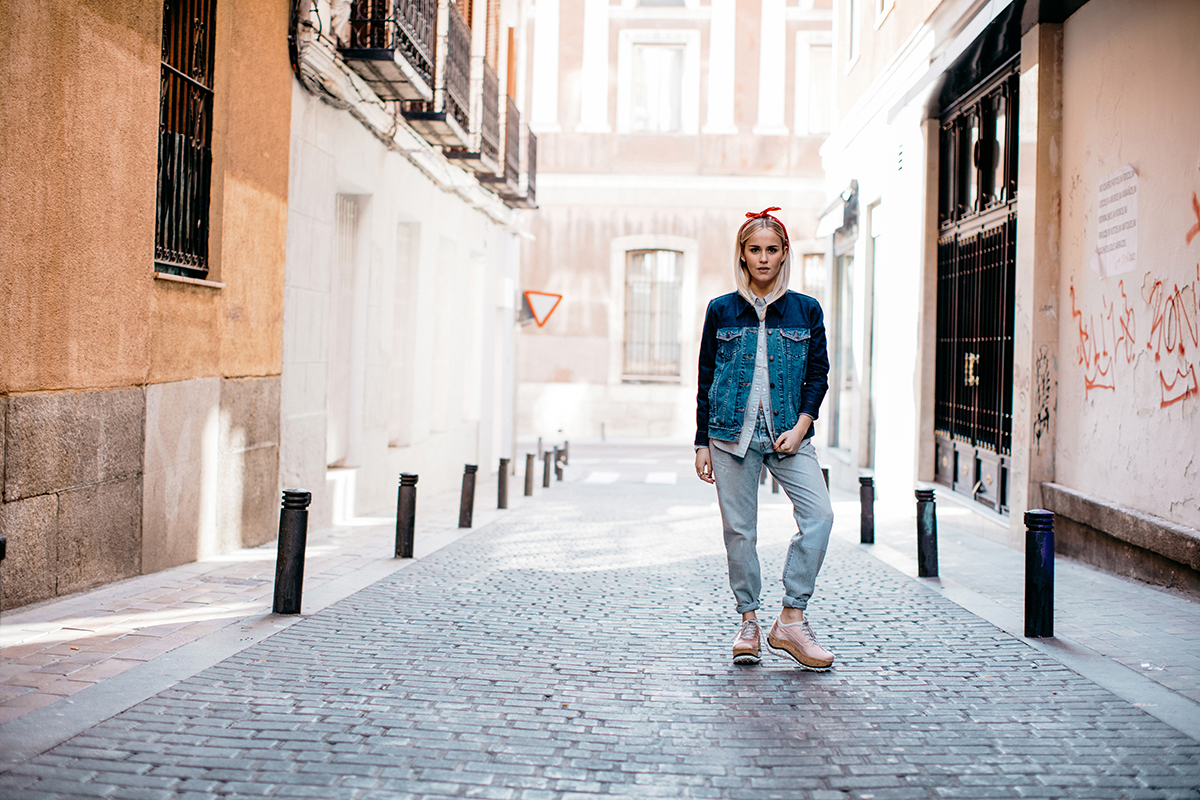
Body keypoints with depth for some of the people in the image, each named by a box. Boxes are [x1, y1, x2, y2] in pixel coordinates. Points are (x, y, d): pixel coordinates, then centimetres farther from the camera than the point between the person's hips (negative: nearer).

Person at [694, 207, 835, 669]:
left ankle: (790, 622, -7)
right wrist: (702, 443, 5)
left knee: (819, 515, -15)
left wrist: (801, 426, -7)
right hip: (732, 433, 0)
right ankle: (748, 622, 15)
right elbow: (706, 381, 9)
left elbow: (818, 374, 8)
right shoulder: (721, 311, 7)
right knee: (739, 530, 1)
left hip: (788, 434, 0)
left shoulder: (806, 310, 7)